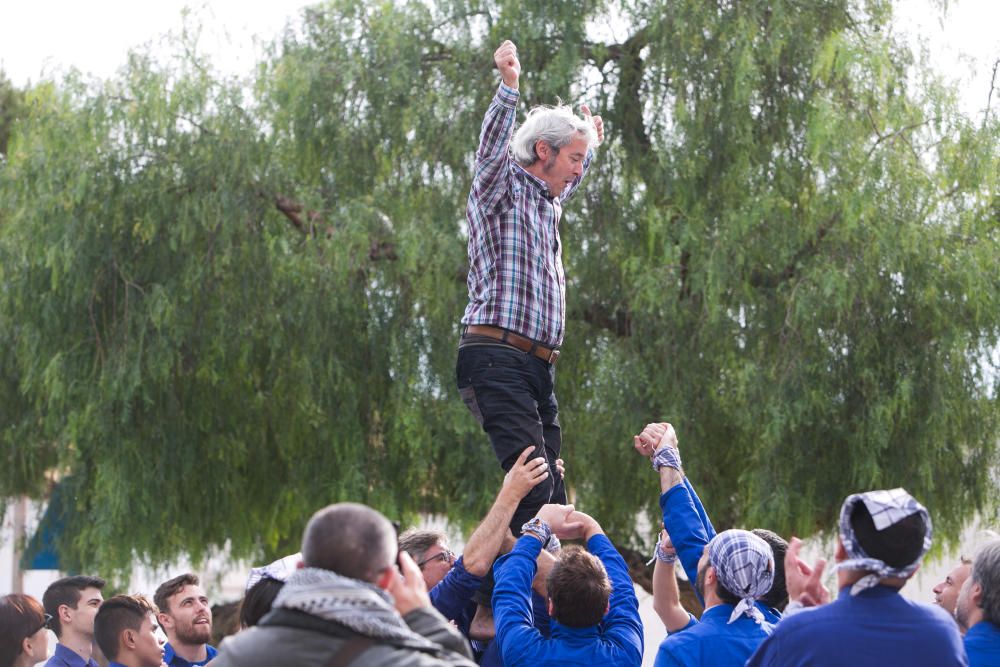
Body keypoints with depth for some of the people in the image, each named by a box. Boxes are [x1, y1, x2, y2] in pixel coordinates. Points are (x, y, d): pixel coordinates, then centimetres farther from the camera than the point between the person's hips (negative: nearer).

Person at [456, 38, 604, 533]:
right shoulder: (501, 190, -1)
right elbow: (491, 148, -22)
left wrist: (591, 144, 57)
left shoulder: (546, 203, 24)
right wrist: (508, 87, -35)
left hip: (538, 368, 9)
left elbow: (569, 185, 49)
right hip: (497, 360, -9)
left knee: (552, 493, 2)